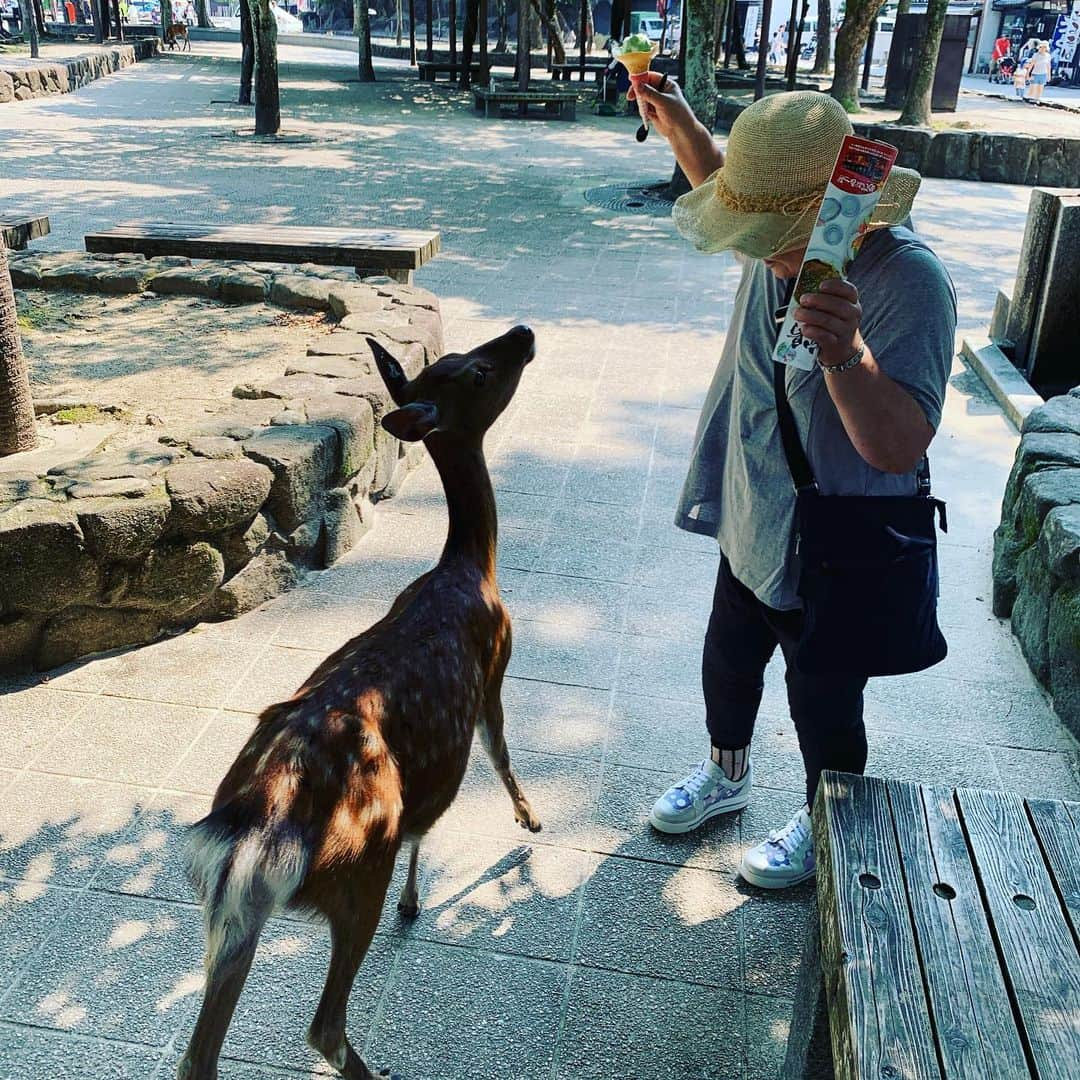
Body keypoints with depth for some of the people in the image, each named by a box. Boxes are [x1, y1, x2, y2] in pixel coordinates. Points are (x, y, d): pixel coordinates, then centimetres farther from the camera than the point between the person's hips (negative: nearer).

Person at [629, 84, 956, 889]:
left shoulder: (909, 282, -29)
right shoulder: (789, 240, -7)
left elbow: (900, 447, -36)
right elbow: (727, 187, 19)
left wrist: (846, 355, -51)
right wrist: (678, 123, 6)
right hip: (754, 522, 7)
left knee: (824, 702, 14)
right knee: (728, 660, 25)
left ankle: (826, 826, 42)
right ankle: (726, 773, 53)